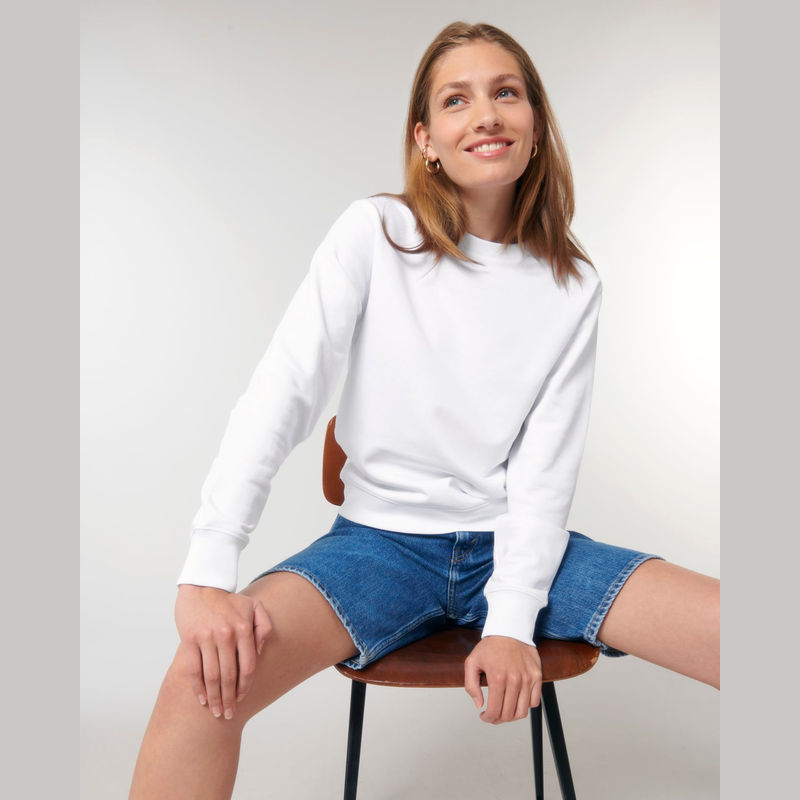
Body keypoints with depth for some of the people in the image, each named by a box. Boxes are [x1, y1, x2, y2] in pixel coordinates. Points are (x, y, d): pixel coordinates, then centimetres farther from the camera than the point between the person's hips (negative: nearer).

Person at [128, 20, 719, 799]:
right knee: (208, 672, -31)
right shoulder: (374, 234, -5)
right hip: (384, 539, -2)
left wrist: (512, 618, -16)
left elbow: (546, 465, -3)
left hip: (515, 539, 3)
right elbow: (281, 393, -13)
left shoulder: (572, 286, 2)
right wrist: (207, 573, -23)